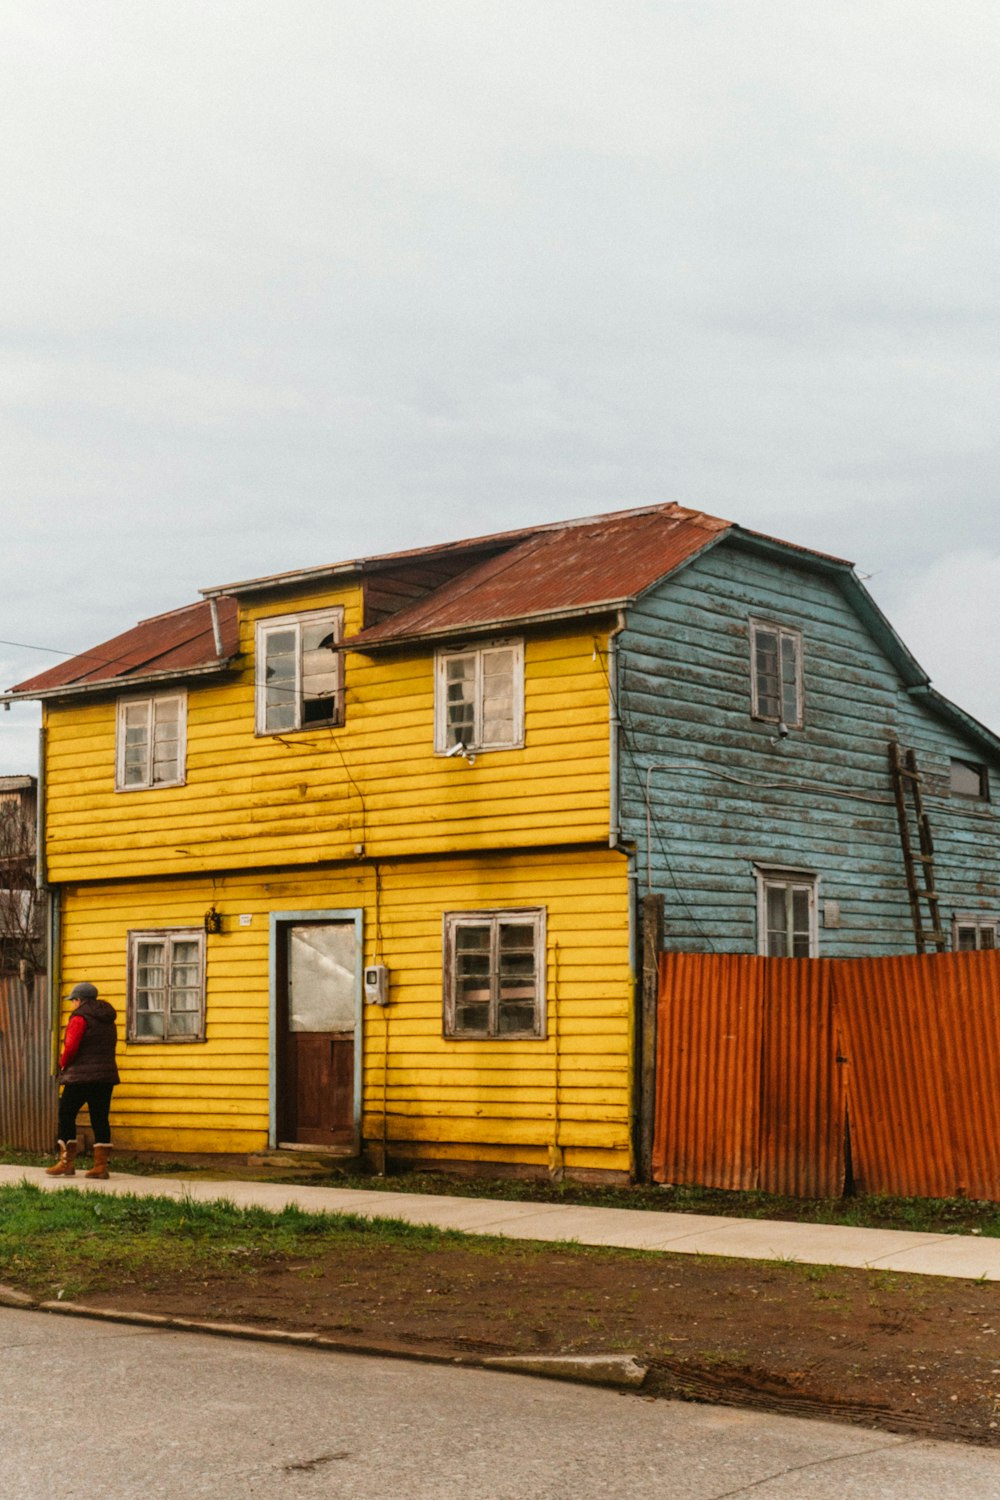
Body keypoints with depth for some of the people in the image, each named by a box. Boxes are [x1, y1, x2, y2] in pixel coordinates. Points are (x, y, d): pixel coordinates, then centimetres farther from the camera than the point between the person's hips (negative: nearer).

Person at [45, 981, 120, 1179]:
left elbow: (71, 1048, -18)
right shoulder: (108, 1021, 15)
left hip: (81, 1076, -7)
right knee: (100, 1119, 6)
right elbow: (109, 1049, 14)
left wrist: (63, 1064, 1)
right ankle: (101, 1165, 2)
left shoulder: (80, 1018, -9)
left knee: (66, 1116, 4)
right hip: (106, 1075, 7)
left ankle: (67, 1162, 3)